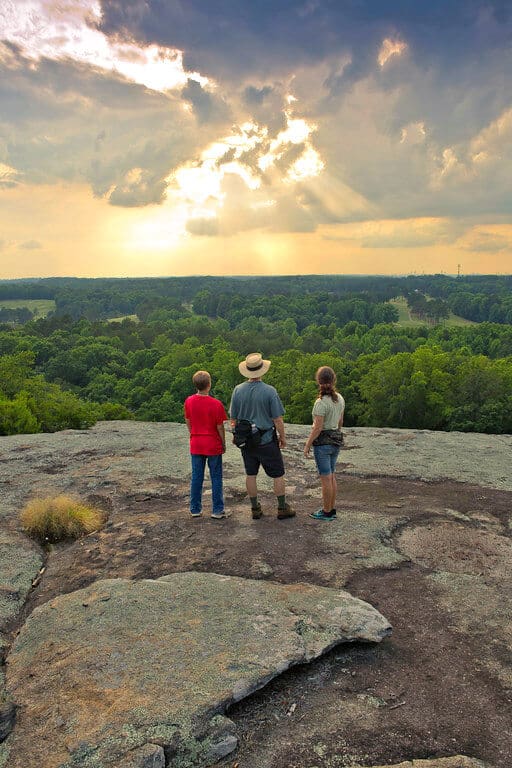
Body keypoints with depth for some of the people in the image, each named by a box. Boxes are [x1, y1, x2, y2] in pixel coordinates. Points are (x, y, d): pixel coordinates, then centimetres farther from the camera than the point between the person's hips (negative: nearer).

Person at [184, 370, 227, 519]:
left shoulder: (188, 401, -4)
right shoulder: (216, 404, -16)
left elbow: (188, 422, 6)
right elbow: (220, 427, -10)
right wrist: (223, 444, 3)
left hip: (195, 445, 4)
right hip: (213, 445, -3)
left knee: (196, 477, 12)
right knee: (216, 478, 8)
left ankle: (195, 509, 19)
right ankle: (217, 510, 13)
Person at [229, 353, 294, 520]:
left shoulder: (238, 390, -3)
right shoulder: (269, 391, -15)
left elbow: (233, 419, 4)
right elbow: (277, 419, -12)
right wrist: (282, 437, 2)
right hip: (267, 440, -4)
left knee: (250, 475, 13)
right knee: (278, 475, 9)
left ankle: (255, 509, 21)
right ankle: (282, 508, 16)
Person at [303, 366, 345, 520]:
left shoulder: (321, 402, -21)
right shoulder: (340, 399, 2)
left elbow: (318, 427, -20)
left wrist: (307, 445, -11)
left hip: (322, 443, -7)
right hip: (335, 442, 8)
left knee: (326, 478, 3)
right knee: (331, 476, 18)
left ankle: (326, 512, 14)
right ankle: (332, 509, 27)